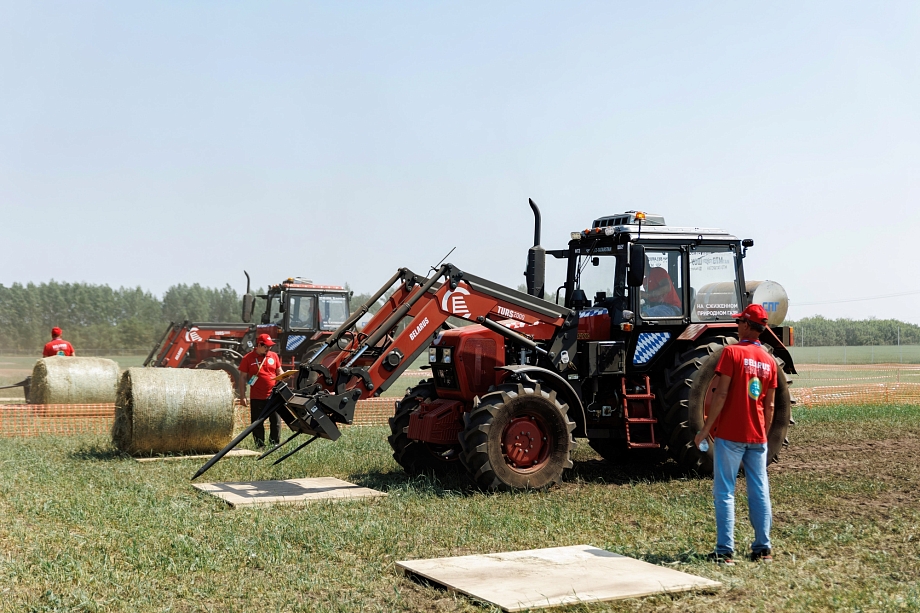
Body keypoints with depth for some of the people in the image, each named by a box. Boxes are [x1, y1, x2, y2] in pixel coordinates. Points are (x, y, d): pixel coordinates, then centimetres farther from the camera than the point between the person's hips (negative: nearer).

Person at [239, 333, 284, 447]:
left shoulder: (274, 355, 7)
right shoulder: (248, 358, -2)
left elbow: (279, 372, 15)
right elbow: (243, 377, 1)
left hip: (273, 395, 2)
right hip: (256, 397, -2)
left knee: (276, 421, 4)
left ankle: (275, 444, 14)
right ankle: (260, 445, 14)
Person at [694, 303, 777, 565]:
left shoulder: (732, 352, -9)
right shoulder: (769, 360, 8)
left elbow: (721, 394, -15)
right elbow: (769, 406, 10)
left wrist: (706, 428, -10)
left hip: (730, 435, -5)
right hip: (757, 436, 5)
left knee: (725, 492, -1)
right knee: (760, 492, 10)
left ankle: (725, 551, -3)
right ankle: (763, 548, 14)